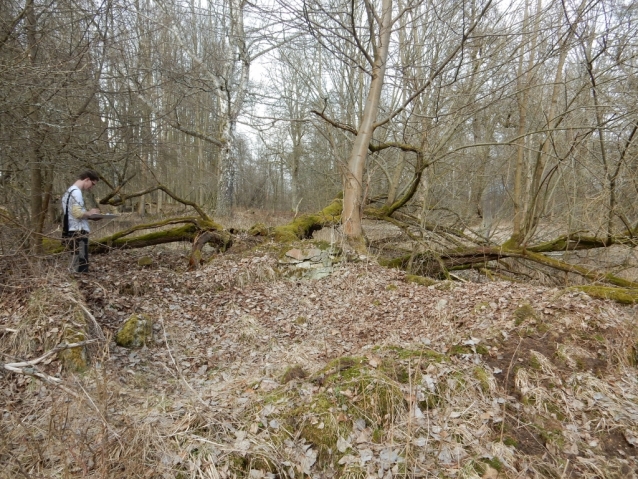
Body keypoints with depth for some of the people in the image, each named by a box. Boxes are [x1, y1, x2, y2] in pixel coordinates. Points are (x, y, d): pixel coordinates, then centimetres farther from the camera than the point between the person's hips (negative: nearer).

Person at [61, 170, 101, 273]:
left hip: (74, 232, 10)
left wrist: (87, 213, 11)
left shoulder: (70, 191, 20)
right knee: (81, 266, -9)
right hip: (78, 232, -10)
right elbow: (78, 213, -22)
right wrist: (90, 213, -5)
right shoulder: (76, 192, -11)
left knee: (76, 265, 13)